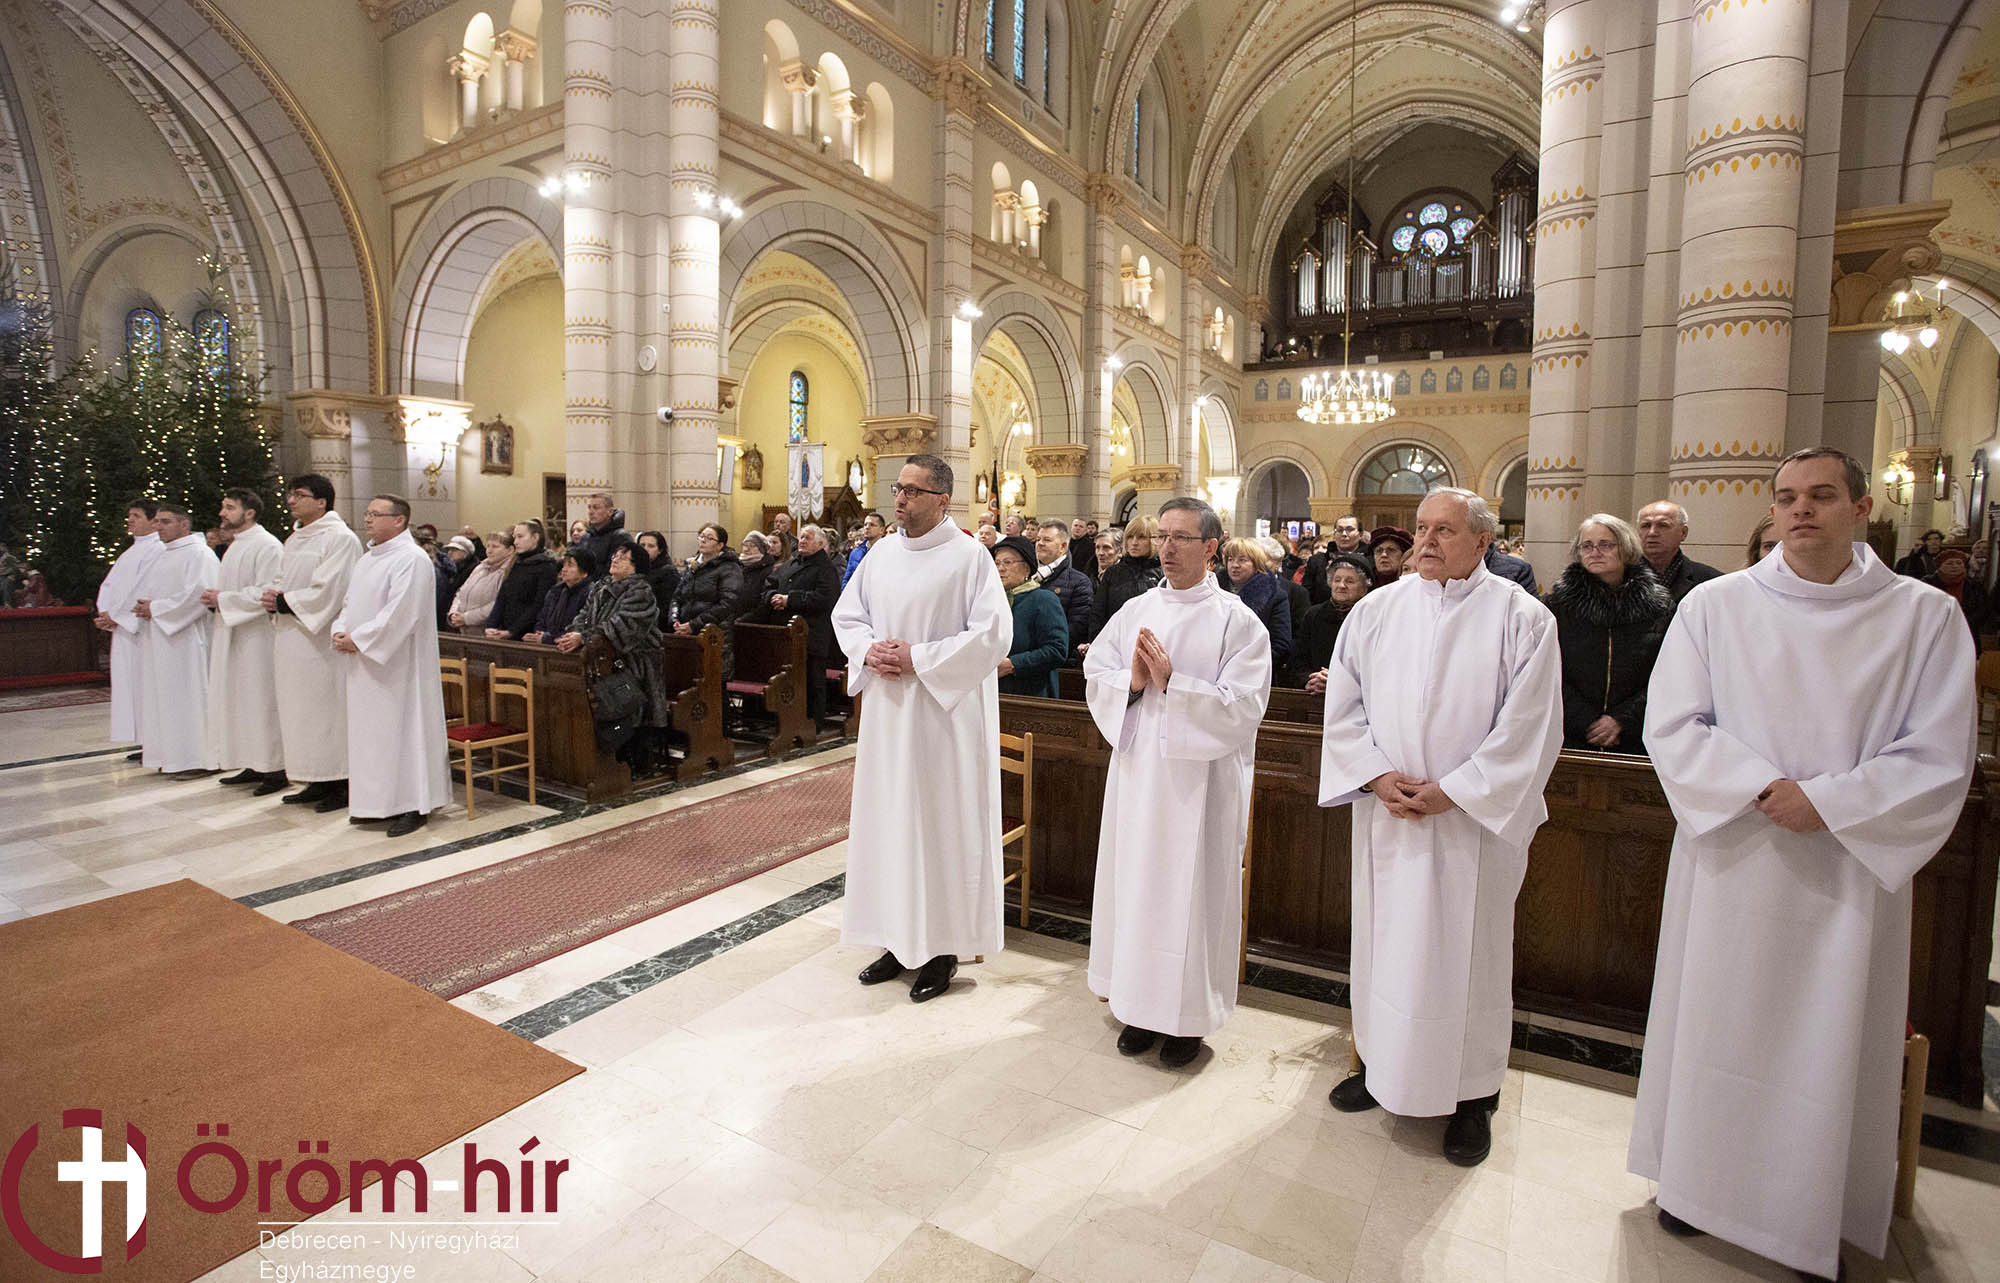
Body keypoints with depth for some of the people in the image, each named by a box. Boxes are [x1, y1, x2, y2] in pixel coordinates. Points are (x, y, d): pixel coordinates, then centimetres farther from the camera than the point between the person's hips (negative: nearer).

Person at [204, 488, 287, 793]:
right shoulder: (234, 546, 18)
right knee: (239, 700, 12)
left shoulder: (267, 546, -13)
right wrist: (215, 598, 5)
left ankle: (276, 770, 0)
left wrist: (223, 600, -14)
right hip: (232, 635, 10)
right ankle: (254, 766, 19)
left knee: (261, 700, -6)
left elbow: (265, 593, -21)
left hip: (257, 637, -10)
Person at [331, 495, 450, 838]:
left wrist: (357, 639, -17)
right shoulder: (367, 559, 16)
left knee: (401, 726, -4)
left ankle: (412, 805, 5)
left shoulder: (411, 558, -13)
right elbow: (350, 602, 21)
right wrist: (340, 632, 2)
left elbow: (400, 612, -21)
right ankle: (376, 801, 23)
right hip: (364, 661, 9)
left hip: (395, 662, -9)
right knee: (369, 729, 13)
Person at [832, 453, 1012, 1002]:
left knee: (940, 822, 2)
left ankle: (942, 949, 16)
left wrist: (918, 659, -17)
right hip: (886, 710, 6)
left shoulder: (969, 556, -9)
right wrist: (869, 650, -5)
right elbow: (846, 613, 17)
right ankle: (899, 939, 26)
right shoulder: (882, 553, 9)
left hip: (944, 713, -6)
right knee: (888, 816, 11)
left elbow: (993, 633, -16)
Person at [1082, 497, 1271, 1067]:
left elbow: (1243, 706, -15)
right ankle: (1142, 1005, 29)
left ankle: (1188, 1017, 23)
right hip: (1137, 771, 5)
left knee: (1191, 888, 4)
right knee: (1136, 881, 12)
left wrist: (1171, 682, -21)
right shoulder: (1135, 612, 7)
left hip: (1200, 782, -4)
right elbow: (1094, 678, 7)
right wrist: (1132, 681, -13)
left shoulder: (1237, 621, -6)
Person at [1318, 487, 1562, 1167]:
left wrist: (1450, 791, -15)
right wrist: (1378, 776, -9)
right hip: (1386, 817, 3)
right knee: (1384, 940, 14)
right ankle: (1382, 1064, 33)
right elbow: (1343, 706, 4)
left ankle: (1472, 1095, 27)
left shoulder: (1521, 617, -5)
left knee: (1466, 951, 8)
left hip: (1473, 822, -3)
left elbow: (1527, 727, -10)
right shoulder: (1375, 610, 4)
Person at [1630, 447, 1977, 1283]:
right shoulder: (1714, 605, -2)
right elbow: (1671, 727, -6)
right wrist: (1764, 789, -17)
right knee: (1717, 1026, 12)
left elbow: (1939, 758, -6)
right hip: (1732, 862, 0)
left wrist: (1823, 801, -17)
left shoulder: (1925, 616, -2)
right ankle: (1701, 1179, 30)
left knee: (1829, 1043, 10)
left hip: (1849, 872, 0)